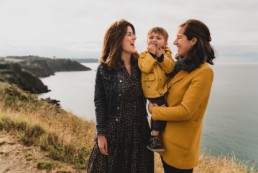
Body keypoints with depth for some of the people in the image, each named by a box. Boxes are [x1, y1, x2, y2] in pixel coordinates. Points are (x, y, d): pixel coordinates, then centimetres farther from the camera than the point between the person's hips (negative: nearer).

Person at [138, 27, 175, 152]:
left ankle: (154, 136, 30)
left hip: (164, 90, 5)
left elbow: (171, 69, -8)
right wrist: (151, 54, -17)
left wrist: (160, 56, -18)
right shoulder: (144, 55, 3)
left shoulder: (167, 54, 10)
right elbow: (145, 68, -17)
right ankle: (154, 138, -2)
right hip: (153, 91, -5)